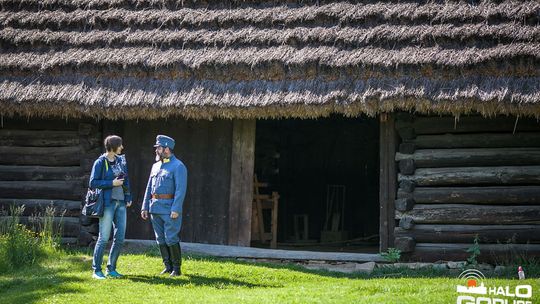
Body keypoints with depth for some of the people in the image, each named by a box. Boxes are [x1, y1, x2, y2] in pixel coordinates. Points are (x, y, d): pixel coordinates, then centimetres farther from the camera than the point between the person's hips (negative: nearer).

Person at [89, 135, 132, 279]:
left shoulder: (121, 160, 12)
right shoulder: (100, 162, -6)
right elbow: (93, 183, -8)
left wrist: (128, 198, 11)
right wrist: (112, 183, -15)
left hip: (120, 203, 6)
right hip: (107, 203, -6)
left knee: (120, 237, 5)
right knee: (104, 238, -6)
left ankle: (111, 269, 17)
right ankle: (96, 270, 3)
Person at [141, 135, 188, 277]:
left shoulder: (178, 166, -8)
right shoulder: (156, 166, 16)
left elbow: (180, 189, -15)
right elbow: (149, 188, 19)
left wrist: (176, 209, -21)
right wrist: (145, 207, 13)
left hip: (169, 209, -8)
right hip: (155, 209, 8)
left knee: (171, 238, -7)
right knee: (161, 239, 9)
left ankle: (177, 268, 3)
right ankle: (168, 266, 17)